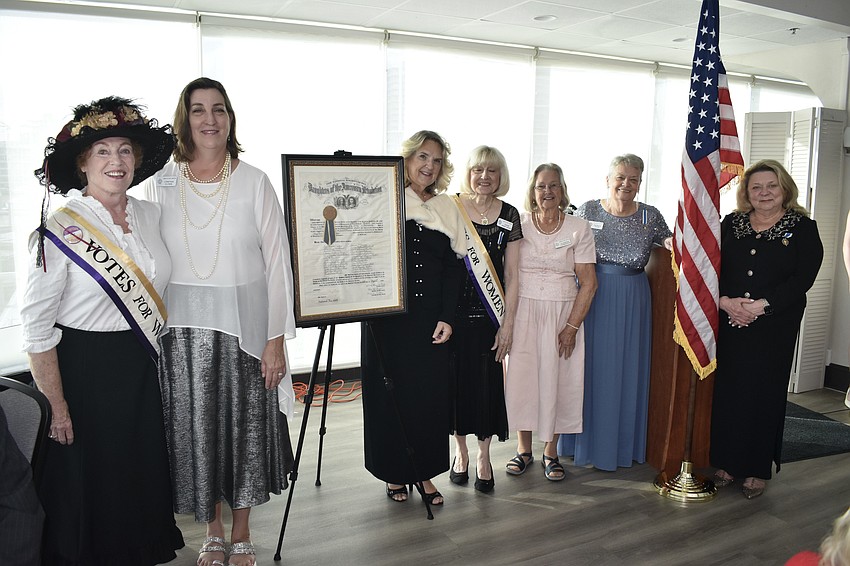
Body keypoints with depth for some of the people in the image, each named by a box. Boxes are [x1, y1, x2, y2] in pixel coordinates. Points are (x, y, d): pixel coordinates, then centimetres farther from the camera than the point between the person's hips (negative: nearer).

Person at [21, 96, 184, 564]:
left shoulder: (150, 215, 2)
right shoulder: (60, 231, -14)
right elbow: (36, 328, -13)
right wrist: (56, 407, -13)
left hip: (141, 370, 5)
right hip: (82, 372, -5)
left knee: (143, 484, 16)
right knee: (87, 489, 10)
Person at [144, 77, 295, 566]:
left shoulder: (255, 182, -4)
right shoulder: (161, 184, 2)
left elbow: (278, 263, -5)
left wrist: (276, 339, -8)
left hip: (245, 327, -1)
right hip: (183, 331, 2)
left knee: (246, 427, 9)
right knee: (195, 430, 11)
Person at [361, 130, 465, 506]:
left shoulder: (447, 208, 10)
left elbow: (454, 267, 7)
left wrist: (447, 317, 0)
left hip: (431, 319, 3)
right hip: (388, 317, -2)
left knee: (430, 394, 6)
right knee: (390, 394, 5)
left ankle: (425, 473, 22)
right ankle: (395, 474, 22)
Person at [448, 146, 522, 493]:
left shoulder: (509, 215, 3)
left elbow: (511, 275, 3)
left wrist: (508, 322, -2)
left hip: (490, 313, 1)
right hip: (454, 309, -1)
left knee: (487, 381, 6)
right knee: (457, 378, 7)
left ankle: (484, 457, 24)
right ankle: (461, 451, 28)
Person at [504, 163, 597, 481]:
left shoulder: (579, 229, 0)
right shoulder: (518, 225, 1)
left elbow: (588, 283, -2)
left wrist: (572, 326, -9)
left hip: (563, 313, 0)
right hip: (522, 312, 0)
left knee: (557, 380, 4)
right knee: (521, 376, 3)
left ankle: (551, 451, 21)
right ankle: (524, 449, 21)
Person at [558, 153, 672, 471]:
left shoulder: (651, 216, 2)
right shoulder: (587, 211, 1)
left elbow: (669, 242, 14)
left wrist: (670, 243, -9)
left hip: (632, 301, 1)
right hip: (592, 297, 0)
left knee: (627, 369, 7)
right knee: (590, 366, 7)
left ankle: (622, 444, 22)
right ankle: (585, 440, 22)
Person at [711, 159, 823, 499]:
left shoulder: (803, 228, 1)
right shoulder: (730, 224, 9)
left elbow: (803, 278, -9)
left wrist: (761, 305, -18)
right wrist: (725, 301, -14)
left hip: (775, 326, -2)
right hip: (730, 322, 2)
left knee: (765, 392, 3)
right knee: (727, 390, 4)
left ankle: (757, 470, 16)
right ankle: (726, 463, 18)